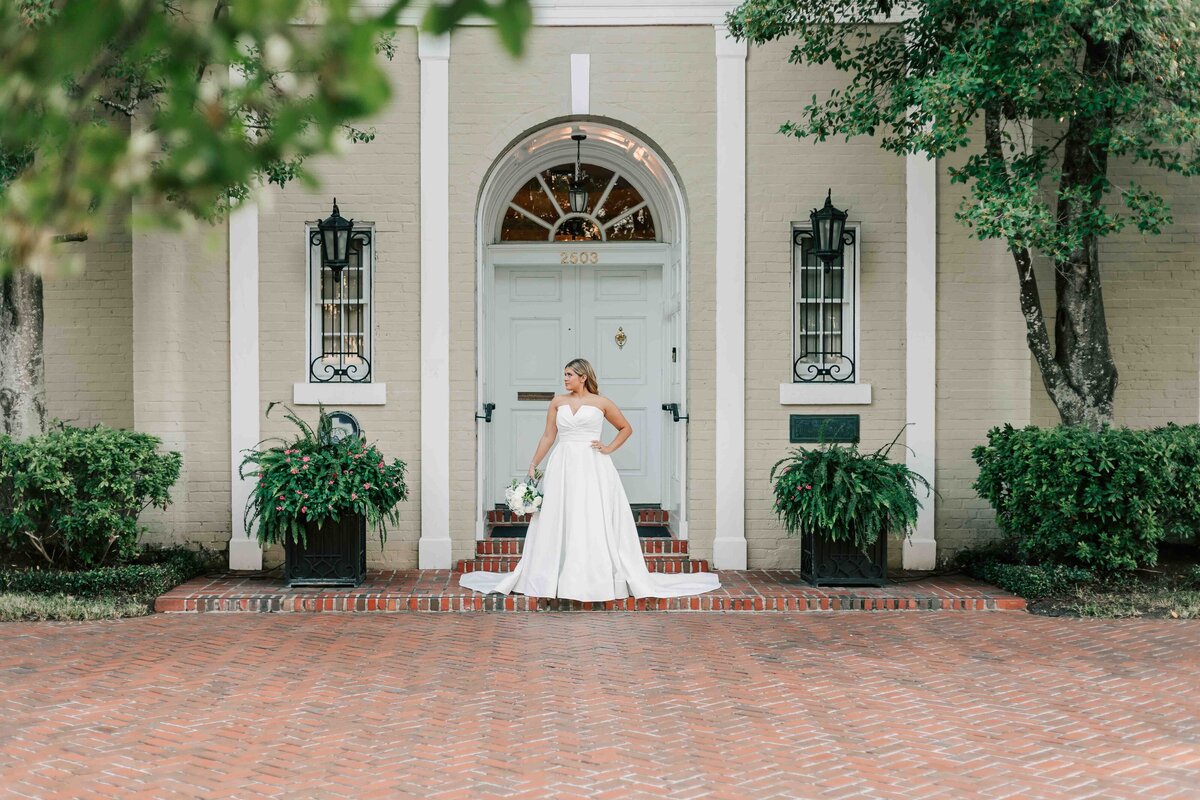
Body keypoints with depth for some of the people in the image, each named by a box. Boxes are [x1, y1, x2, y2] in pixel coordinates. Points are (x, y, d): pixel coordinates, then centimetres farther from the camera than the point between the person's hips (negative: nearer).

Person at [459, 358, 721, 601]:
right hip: (563, 467, 3)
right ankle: (554, 578, 12)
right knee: (558, 523, 3)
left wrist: (609, 448, 0)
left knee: (595, 523, -3)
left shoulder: (601, 402, 3)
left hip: (593, 467, -2)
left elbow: (626, 428, 13)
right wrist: (533, 464, 5)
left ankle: (599, 578, 5)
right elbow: (548, 437, 10)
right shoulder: (558, 402, 9)